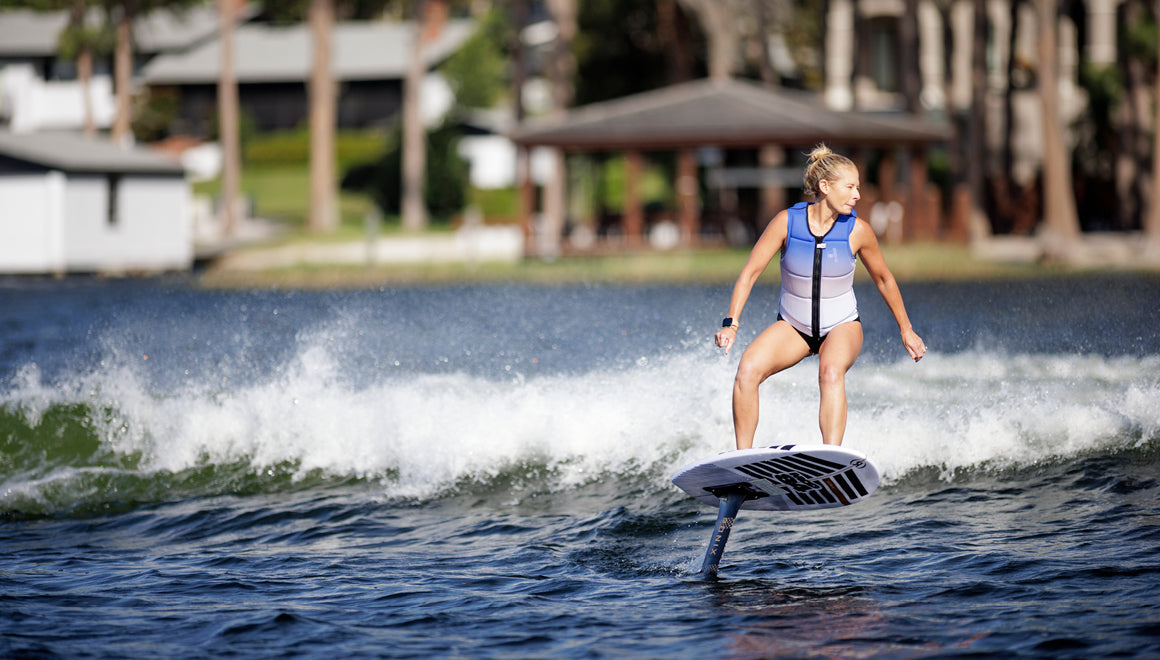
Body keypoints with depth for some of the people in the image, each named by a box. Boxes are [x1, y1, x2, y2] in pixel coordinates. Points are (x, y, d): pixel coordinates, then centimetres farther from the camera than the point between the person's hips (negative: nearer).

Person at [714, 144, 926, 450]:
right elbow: (750, 273, -10)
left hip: (842, 326, -1)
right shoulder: (787, 222, -14)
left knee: (831, 373, -34)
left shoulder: (857, 230, -13)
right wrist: (731, 324, -19)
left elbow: (884, 279, 4)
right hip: (792, 327, 1)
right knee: (747, 370, -24)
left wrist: (906, 330, 9)